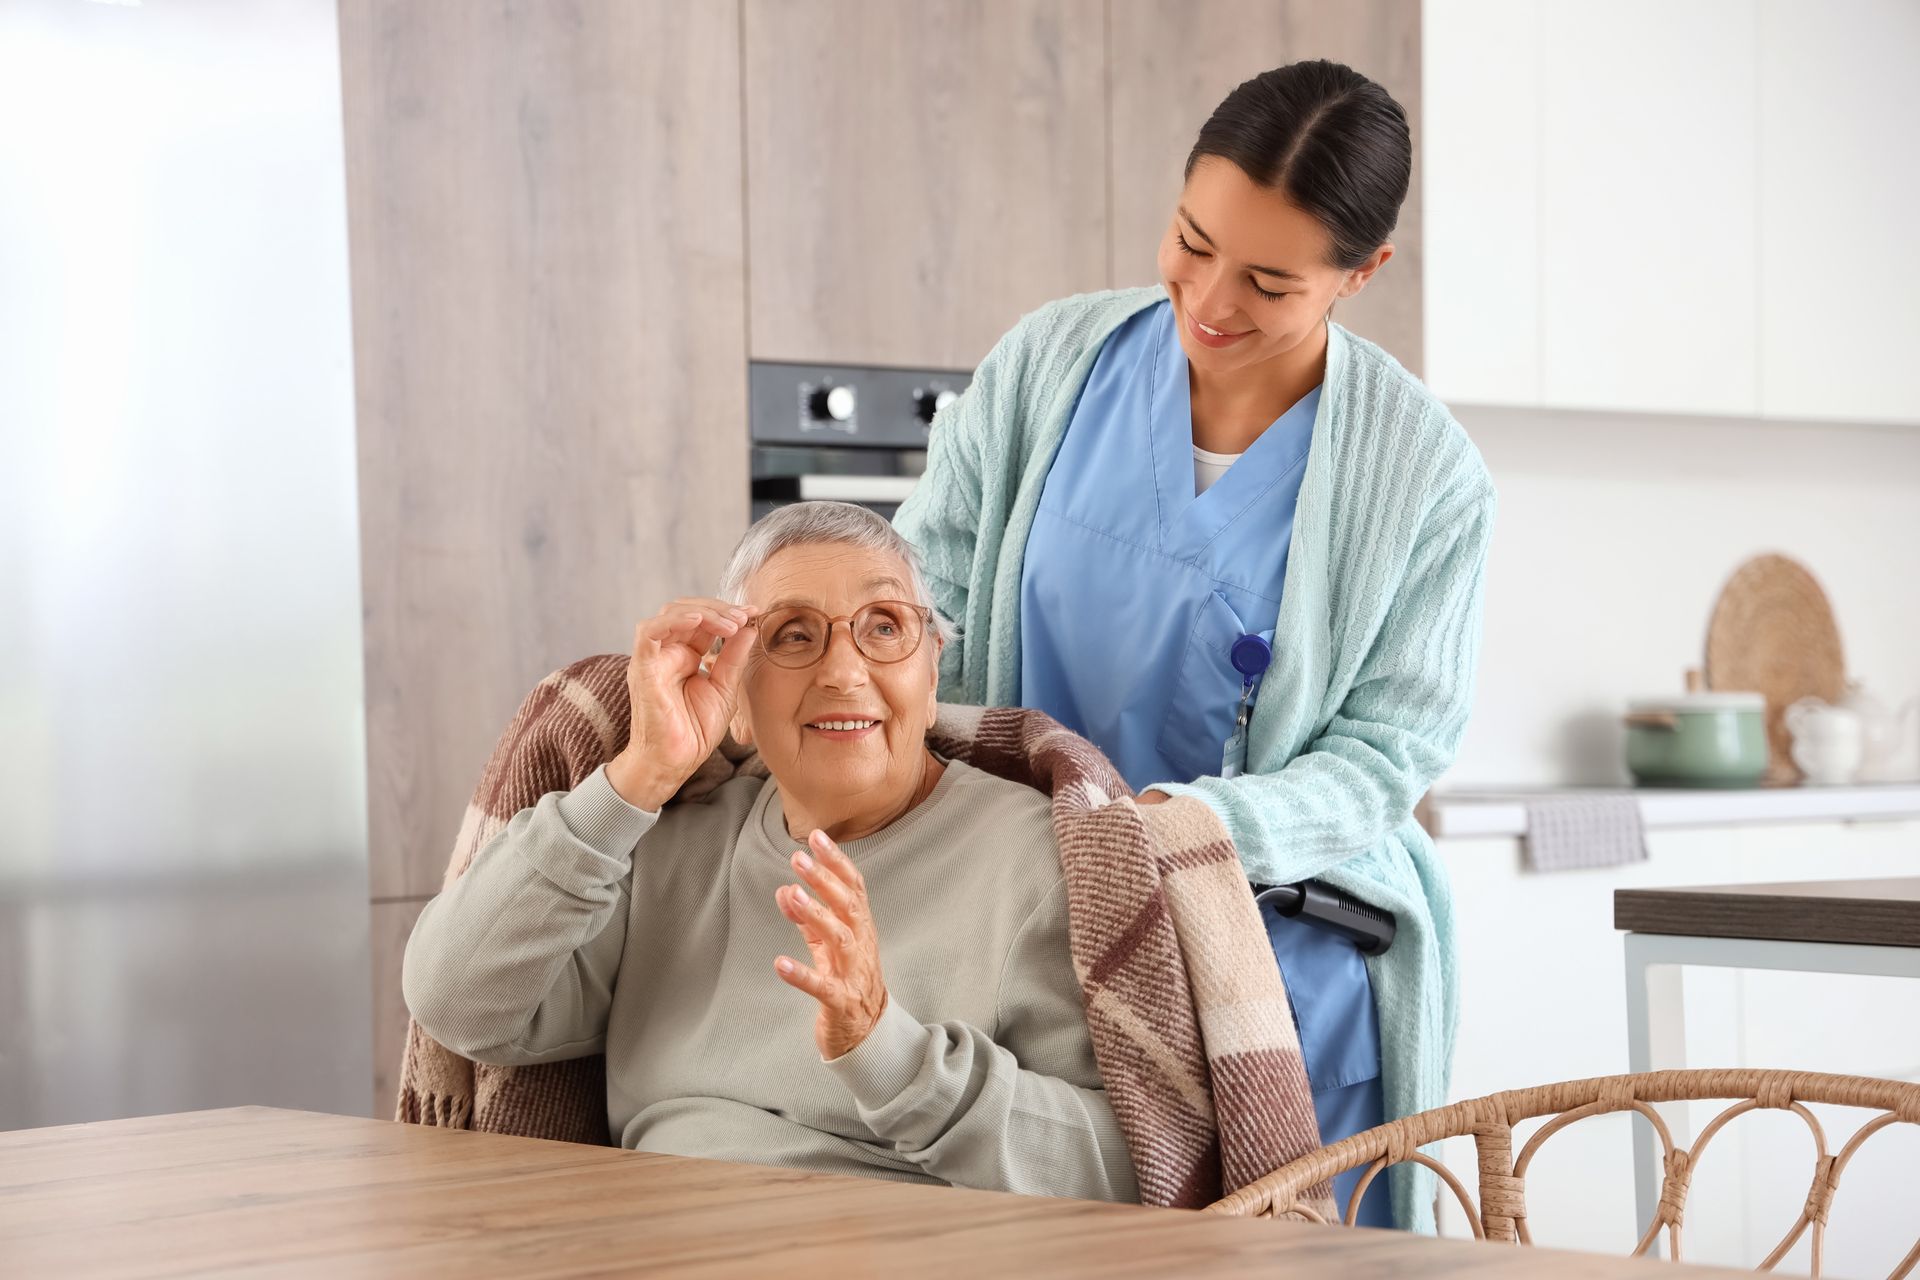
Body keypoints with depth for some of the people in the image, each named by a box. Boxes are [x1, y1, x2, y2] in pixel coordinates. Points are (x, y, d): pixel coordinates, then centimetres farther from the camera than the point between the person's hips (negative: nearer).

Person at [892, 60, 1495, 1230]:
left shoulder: (1425, 475, -8)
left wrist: (1202, 823, -24)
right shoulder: (1053, 364, -2)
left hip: (1285, 948, -2)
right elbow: (929, 585, 4)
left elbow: (1384, 751, -7)